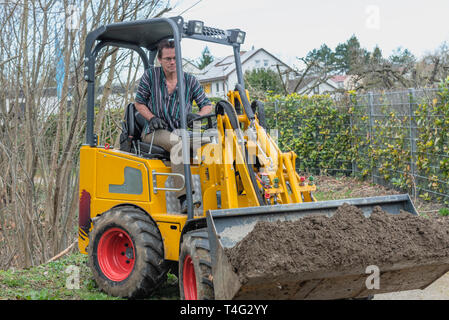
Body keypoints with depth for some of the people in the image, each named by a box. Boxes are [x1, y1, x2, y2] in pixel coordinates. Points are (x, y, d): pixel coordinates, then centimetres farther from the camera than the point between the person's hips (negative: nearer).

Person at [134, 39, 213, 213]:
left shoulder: (190, 81, 8)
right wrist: (152, 117, -10)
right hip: (154, 133, -3)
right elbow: (139, 102, 9)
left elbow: (207, 105, 9)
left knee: (207, 139, -27)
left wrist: (197, 115, -14)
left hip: (180, 132, 3)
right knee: (178, 142, -37)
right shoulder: (150, 75, 3)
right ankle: (184, 198, -45)